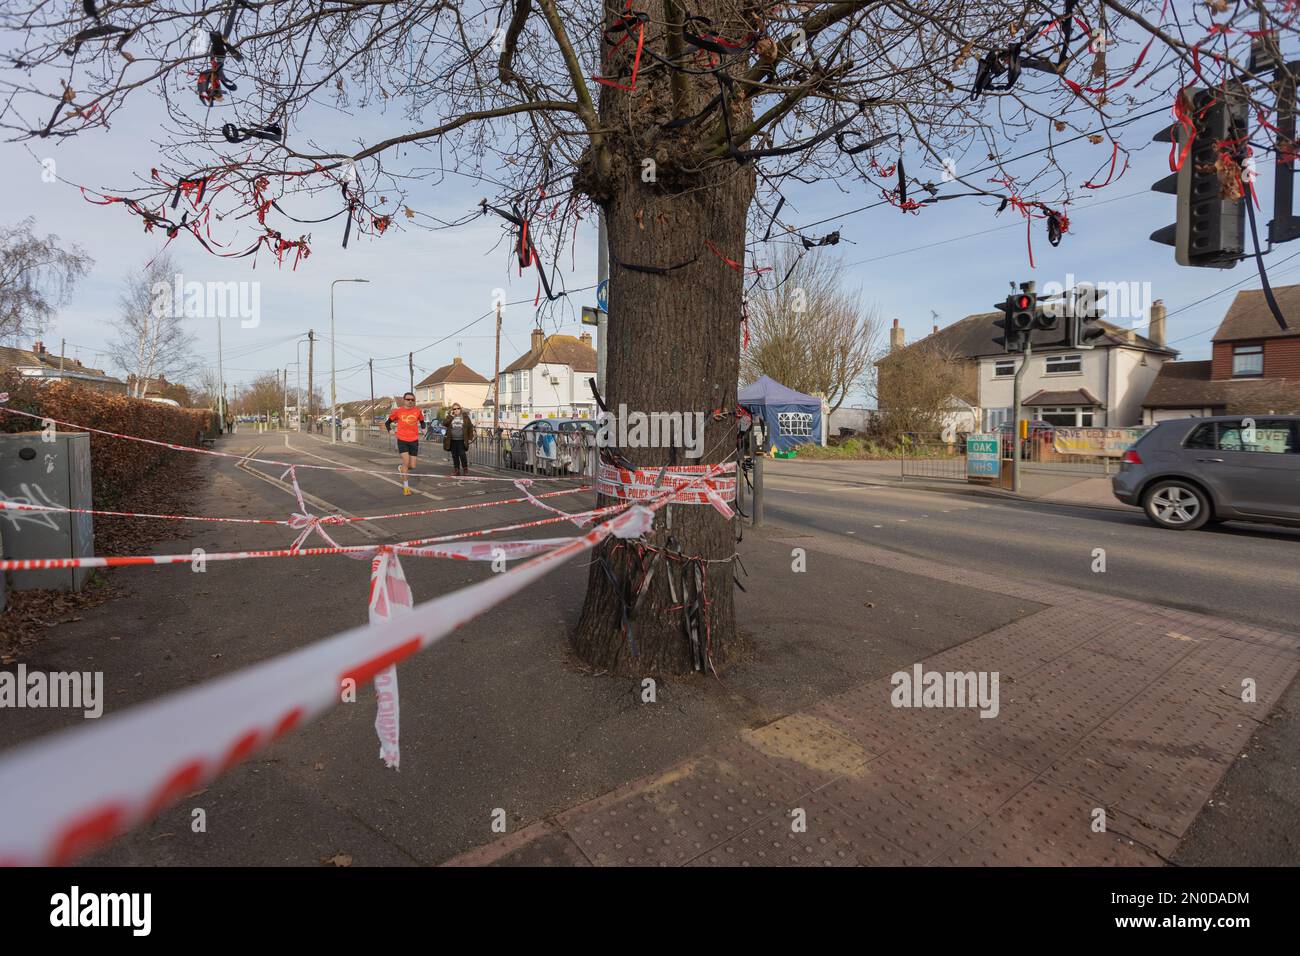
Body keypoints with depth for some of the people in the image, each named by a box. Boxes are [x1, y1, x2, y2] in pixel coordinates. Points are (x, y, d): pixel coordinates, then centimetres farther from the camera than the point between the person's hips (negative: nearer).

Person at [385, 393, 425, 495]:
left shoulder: (417, 411, 3)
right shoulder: (398, 411, -1)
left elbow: (422, 420, 22)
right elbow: (388, 422, 12)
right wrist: (390, 430, -3)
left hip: (414, 440, 2)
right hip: (402, 440, -2)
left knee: (412, 466, 2)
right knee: (406, 462, -13)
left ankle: (401, 468, 38)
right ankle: (405, 486, 0)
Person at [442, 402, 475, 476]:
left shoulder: (465, 416, 4)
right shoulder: (450, 416, 8)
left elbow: (470, 427, 5)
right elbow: (444, 424, -7)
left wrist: (470, 437, 0)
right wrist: (451, 416, -13)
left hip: (461, 440, -2)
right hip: (452, 440, 3)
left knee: (462, 454, -9)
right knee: (454, 455, 5)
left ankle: (465, 469, 5)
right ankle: (456, 469, 13)